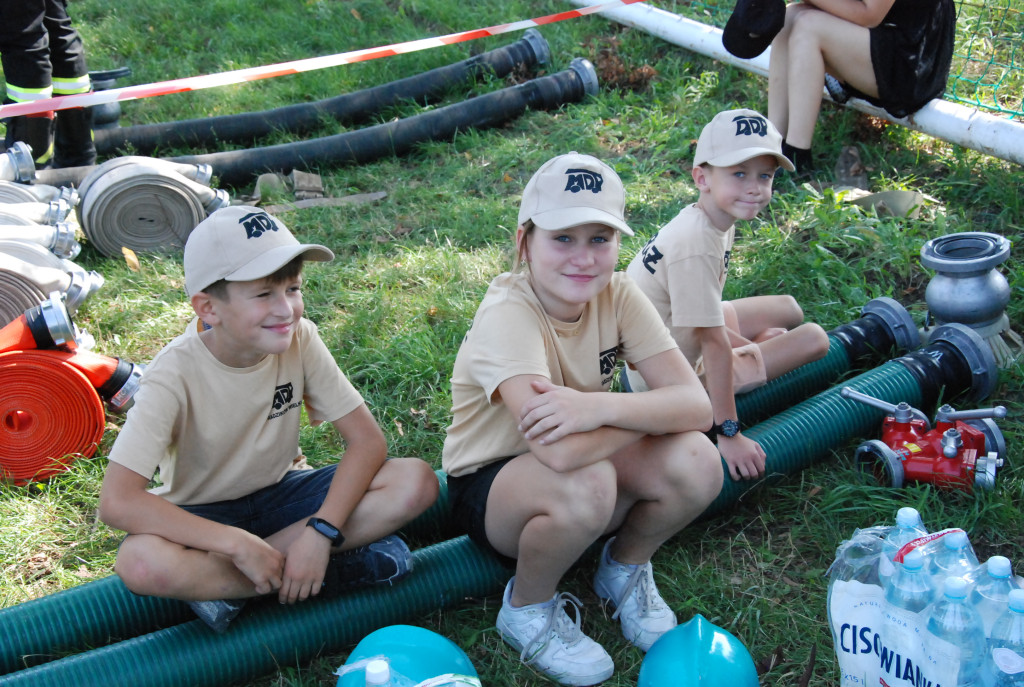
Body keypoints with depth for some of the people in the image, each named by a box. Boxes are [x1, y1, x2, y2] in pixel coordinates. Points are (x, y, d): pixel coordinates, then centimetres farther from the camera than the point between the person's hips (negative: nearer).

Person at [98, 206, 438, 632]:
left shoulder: (300, 340, -15)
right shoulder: (177, 374, -25)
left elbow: (366, 440, -15)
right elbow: (118, 502, -31)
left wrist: (321, 532, -29)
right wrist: (238, 543, -34)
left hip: (280, 493, 3)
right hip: (202, 514, -3)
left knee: (417, 482, -20)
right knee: (141, 564, -37)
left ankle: (228, 589, -19)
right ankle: (347, 567, -21)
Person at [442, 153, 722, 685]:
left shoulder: (616, 293, -11)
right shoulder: (506, 314, -28)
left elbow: (697, 405, -20)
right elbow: (559, 450, -42)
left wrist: (603, 407, -38)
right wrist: (652, 412, -25)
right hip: (489, 488, -5)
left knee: (696, 465, -22)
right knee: (583, 484, -38)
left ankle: (623, 568, 10)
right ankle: (527, 608, -4)